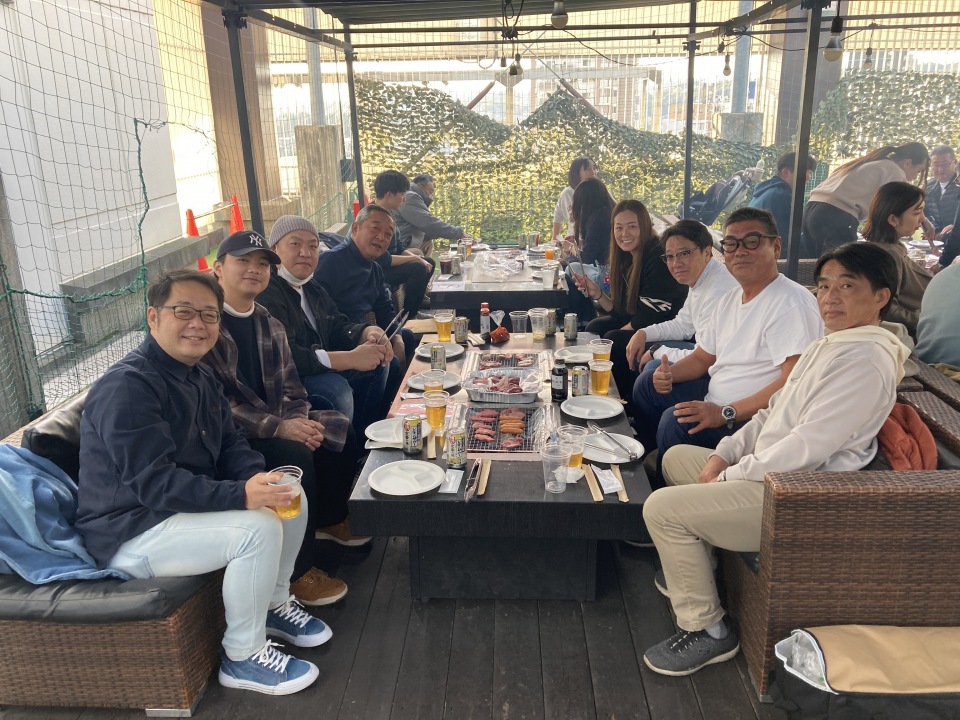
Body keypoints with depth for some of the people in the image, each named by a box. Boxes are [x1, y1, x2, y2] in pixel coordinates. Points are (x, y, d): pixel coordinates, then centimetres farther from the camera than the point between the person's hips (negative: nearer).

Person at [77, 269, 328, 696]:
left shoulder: (201, 380, 9)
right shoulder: (127, 386, -22)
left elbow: (231, 446, 8)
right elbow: (153, 483, -30)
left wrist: (259, 479, -15)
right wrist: (241, 496, -38)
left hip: (183, 509, 10)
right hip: (130, 533, -9)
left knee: (290, 496, 2)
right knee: (258, 527, -27)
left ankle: (273, 604, 19)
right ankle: (243, 657, -8)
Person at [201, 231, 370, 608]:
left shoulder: (269, 326, 9)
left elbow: (291, 388, 10)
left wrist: (298, 420, -13)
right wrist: (279, 427, -28)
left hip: (273, 424, 8)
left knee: (342, 431, 4)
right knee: (295, 455, -29)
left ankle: (329, 519, 24)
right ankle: (297, 572, -16)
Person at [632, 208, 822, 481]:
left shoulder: (791, 303, -19)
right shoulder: (729, 300, 10)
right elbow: (702, 358, 17)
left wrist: (725, 413, -31)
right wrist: (669, 373, -4)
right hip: (717, 400, 10)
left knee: (676, 420, -29)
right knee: (646, 385, 15)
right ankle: (649, 463, 25)